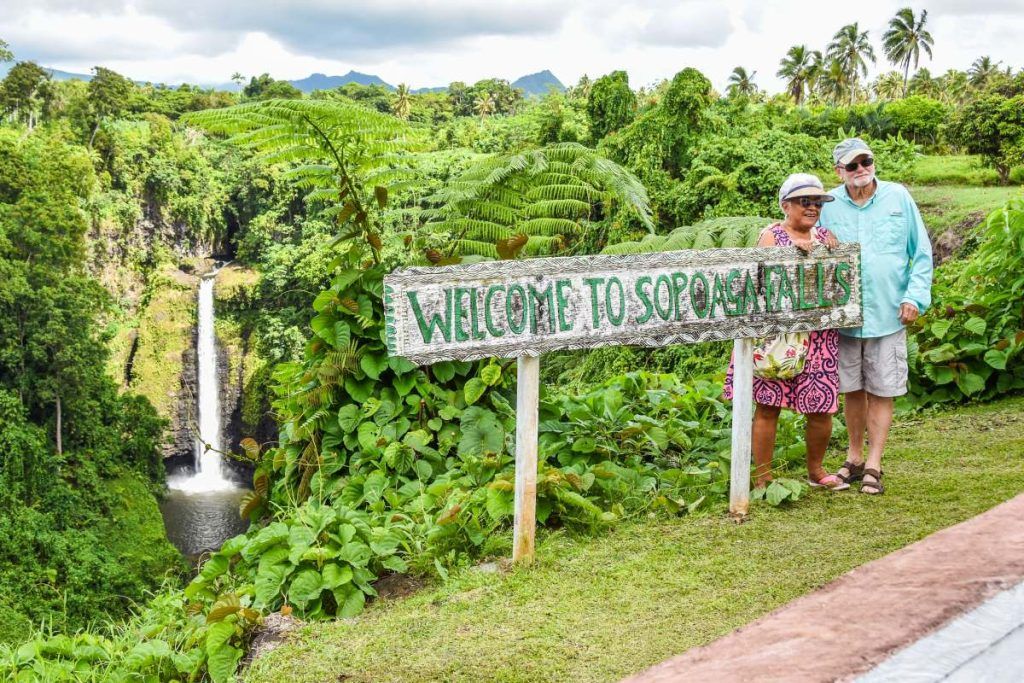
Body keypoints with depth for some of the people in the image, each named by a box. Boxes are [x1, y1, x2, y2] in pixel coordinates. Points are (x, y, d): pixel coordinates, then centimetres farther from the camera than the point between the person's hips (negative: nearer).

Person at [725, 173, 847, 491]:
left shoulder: (826, 236, 15)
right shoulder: (772, 235, 3)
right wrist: (794, 251, -18)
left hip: (819, 337, 4)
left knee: (821, 408, 4)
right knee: (768, 405, -4)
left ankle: (816, 470, 25)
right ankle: (762, 477, 5)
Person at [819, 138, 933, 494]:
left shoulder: (898, 197, -1)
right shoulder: (828, 205, 0)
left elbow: (921, 252, 3)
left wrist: (914, 296, -5)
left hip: (888, 315, -1)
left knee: (881, 392, 3)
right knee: (853, 391, 11)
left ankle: (873, 465, 11)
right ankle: (854, 458, 26)